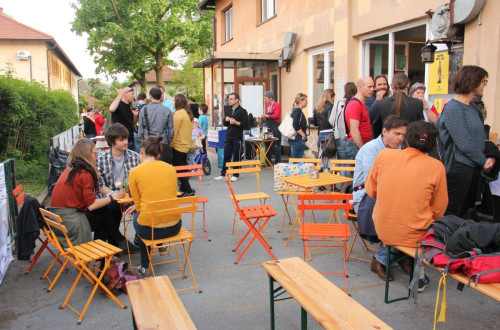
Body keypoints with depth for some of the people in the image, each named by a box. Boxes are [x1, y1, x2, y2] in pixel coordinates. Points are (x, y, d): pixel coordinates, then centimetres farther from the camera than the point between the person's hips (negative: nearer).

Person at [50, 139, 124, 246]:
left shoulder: (69, 169, 14)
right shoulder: (85, 173, -13)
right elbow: (91, 205, -14)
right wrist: (112, 197, -1)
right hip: (69, 220, -8)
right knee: (104, 218, 2)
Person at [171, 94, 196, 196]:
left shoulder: (178, 114, -17)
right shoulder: (188, 113, 9)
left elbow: (174, 131, -17)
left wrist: (170, 144, -11)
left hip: (178, 146, -9)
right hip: (186, 145, 9)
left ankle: (188, 191, -3)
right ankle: (183, 188, 24)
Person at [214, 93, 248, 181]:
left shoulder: (242, 111, -5)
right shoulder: (228, 110, 13)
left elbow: (245, 124, -11)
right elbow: (224, 123, 20)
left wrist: (236, 122, -20)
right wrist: (226, 120, -2)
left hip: (237, 137, -5)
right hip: (228, 136, 5)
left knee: (237, 156, 3)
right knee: (226, 156, 7)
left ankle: (236, 175, 13)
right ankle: (223, 174, 15)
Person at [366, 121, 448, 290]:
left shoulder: (384, 154, -6)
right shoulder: (436, 166, -10)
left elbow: (371, 190, 4)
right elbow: (438, 211, 0)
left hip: (382, 230, 4)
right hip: (415, 235, -3)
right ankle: (419, 275, 27)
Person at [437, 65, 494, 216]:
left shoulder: (472, 107, 13)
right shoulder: (452, 108, -16)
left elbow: (481, 135, 17)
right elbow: (464, 144, -18)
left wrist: (491, 156, 3)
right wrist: (484, 161, -8)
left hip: (474, 168, 9)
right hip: (458, 168, -9)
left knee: (466, 209, 16)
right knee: (451, 214, -1)